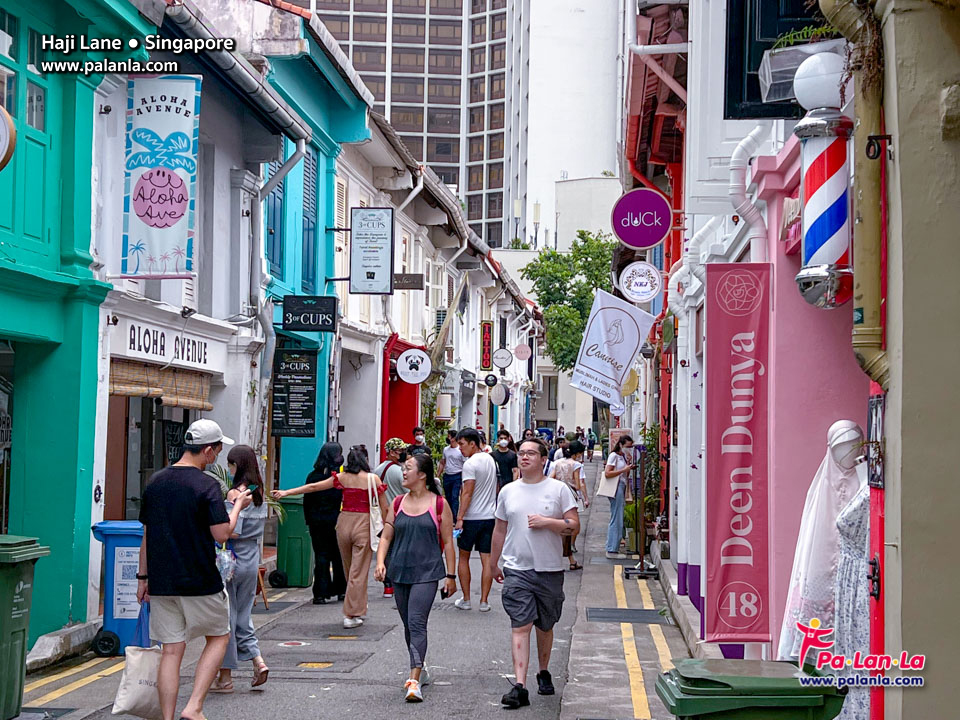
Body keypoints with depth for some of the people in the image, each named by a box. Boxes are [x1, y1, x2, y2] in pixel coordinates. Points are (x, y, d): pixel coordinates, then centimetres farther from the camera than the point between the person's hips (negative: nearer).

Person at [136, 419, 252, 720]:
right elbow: (221, 534, -15)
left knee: (171, 650, 8)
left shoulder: (155, 482, 7)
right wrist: (238, 505, 1)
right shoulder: (207, 485, -12)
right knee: (219, 637, 13)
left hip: (161, 583, 5)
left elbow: (147, 534, 11)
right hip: (200, 582, -5)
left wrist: (143, 576, 18)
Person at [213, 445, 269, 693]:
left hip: (233, 561, -7)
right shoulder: (259, 493, 8)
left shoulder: (235, 494, -16)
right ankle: (258, 661, 5)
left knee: (226, 617, 2)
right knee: (242, 615, 18)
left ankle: (225, 677, 8)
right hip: (252, 560, 7)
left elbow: (232, 531, -22)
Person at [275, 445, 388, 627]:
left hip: (344, 522, 3)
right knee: (359, 571, 0)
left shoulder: (342, 477, 3)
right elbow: (384, 508, -4)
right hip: (364, 524, -3)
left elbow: (313, 487, 6)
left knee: (349, 570, 17)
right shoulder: (373, 479, -5)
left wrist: (286, 492, 13)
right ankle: (351, 615, -1)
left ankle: (357, 608, 29)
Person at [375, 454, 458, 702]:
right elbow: (386, 536, 11)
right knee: (408, 625, 13)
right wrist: (380, 562, -6)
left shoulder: (439, 504, -1)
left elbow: (447, 542, 2)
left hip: (427, 572, -5)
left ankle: (414, 681, -21)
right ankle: (419, 668, 31)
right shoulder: (398, 503, 10)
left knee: (417, 623, -16)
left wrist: (450, 575, 0)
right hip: (399, 571, 5)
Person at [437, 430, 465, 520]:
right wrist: (439, 474, 13)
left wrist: (463, 480, -12)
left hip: (457, 476, -6)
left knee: (455, 497, -10)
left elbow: (464, 466, -8)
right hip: (446, 476, 6)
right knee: (448, 497, 12)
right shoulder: (446, 449, 10)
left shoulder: (460, 450, -9)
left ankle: (455, 518, -9)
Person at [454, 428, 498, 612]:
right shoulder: (491, 460, 10)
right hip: (490, 516, 6)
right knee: (487, 560, 4)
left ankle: (466, 599, 10)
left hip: (471, 517, -6)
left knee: (464, 557, 9)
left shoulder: (470, 464, -14)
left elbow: (467, 493, -18)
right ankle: (484, 602, 4)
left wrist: (460, 517, -17)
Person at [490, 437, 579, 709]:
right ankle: (519, 686, -14)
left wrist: (546, 522, -17)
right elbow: (500, 530, 17)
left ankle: (544, 673, 34)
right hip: (517, 569, 1)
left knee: (545, 626, 13)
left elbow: (574, 525, -4)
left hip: (550, 569, -1)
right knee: (521, 626, -9)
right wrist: (494, 564, 20)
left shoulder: (559, 489, 0)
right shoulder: (508, 491, 8)